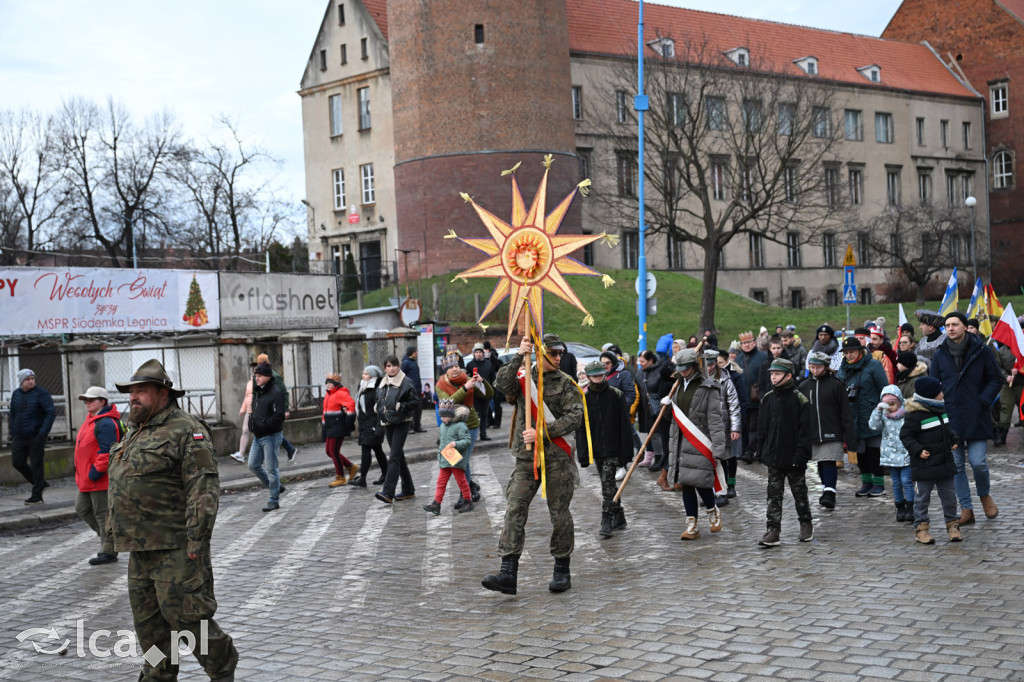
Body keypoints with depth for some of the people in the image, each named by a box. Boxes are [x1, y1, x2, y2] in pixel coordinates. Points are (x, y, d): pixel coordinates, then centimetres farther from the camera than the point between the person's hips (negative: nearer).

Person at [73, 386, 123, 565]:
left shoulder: (106, 424, -20)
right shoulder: (91, 420, 14)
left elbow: (107, 453, -25)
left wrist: (94, 473, -24)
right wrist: (83, 474, 19)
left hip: (100, 479, -11)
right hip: (87, 479, 11)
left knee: (102, 514, -3)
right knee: (82, 509, 17)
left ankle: (108, 551, 6)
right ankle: (105, 536, 28)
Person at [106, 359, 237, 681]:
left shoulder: (186, 431, -12)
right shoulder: (136, 434, 18)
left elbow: (204, 489, -19)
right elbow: (121, 488, 25)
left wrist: (196, 542, -23)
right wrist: (114, 531, 21)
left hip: (176, 549, -9)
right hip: (141, 549, 9)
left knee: (186, 615, -6)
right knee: (148, 620, 13)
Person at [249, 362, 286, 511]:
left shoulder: (275, 393, -14)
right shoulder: (257, 392, 13)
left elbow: (279, 416, -21)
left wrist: (263, 425, -22)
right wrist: (252, 424, 6)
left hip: (271, 436, -9)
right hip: (258, 437, 9)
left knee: (271, 468, -3)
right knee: (253, 465, 11)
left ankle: (273, 501, 6)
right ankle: (275, 487, 27)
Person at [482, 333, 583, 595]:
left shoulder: (566, 383, 3)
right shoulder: (522, 376, 7)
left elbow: (574, 417, -7)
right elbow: (503, 384, -15)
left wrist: (542, 433, -16)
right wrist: (519, 356, -24)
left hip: (557, 458, -1)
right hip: (525, 457, 1)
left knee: (559, 513, 4)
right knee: (514, 510, -7)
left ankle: (562, 571, 17)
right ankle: (508, 573, -8)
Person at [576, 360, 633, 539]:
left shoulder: (616, 395, -4)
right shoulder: (583, 398, 3)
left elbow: (625, 425, -4)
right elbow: (580, 427, 4)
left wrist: (626, 452, -8)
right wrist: (583, 453, -3)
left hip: (612, 448, -4)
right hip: (596, 449, 4)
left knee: (607, 483, -11)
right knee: (608, 484, 14)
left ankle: (606, 523, -9)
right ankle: (619, 517, 28)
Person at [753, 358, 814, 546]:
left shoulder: (800, 400, -9)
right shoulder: (767, 399, 5)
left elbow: (806, 430, -10)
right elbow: (761, 427, 11)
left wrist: (801, 454, -15)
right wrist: (762, 450, 6)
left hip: (794, 459, -4)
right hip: (773, 457, 4)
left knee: (800, 493, 12)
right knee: (774, 495, 3)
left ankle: (806, 525, 30)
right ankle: (773, 531, 4)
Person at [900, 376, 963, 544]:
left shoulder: (941, 409, 8)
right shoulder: (915, 415, -17)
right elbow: (905, 435, -13)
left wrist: (954, 440, 8)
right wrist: (918, 450, -20)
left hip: (945, 461, 7)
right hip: (924, 465, -7)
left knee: (949, 495, 12)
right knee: (922, 497, 4)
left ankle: (952, 524, 24)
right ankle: (921, 527, 13)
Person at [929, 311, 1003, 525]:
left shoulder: (981, 351, -2)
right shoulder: (940, 354, 4)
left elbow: (996, 379, 3)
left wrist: (983, 402, -8)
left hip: (976, 418, -2)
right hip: (950, 417, 2)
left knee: (978, 462, -6)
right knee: (956, 465, 3)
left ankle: (985, 495, 25)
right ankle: (966, 509, 12)